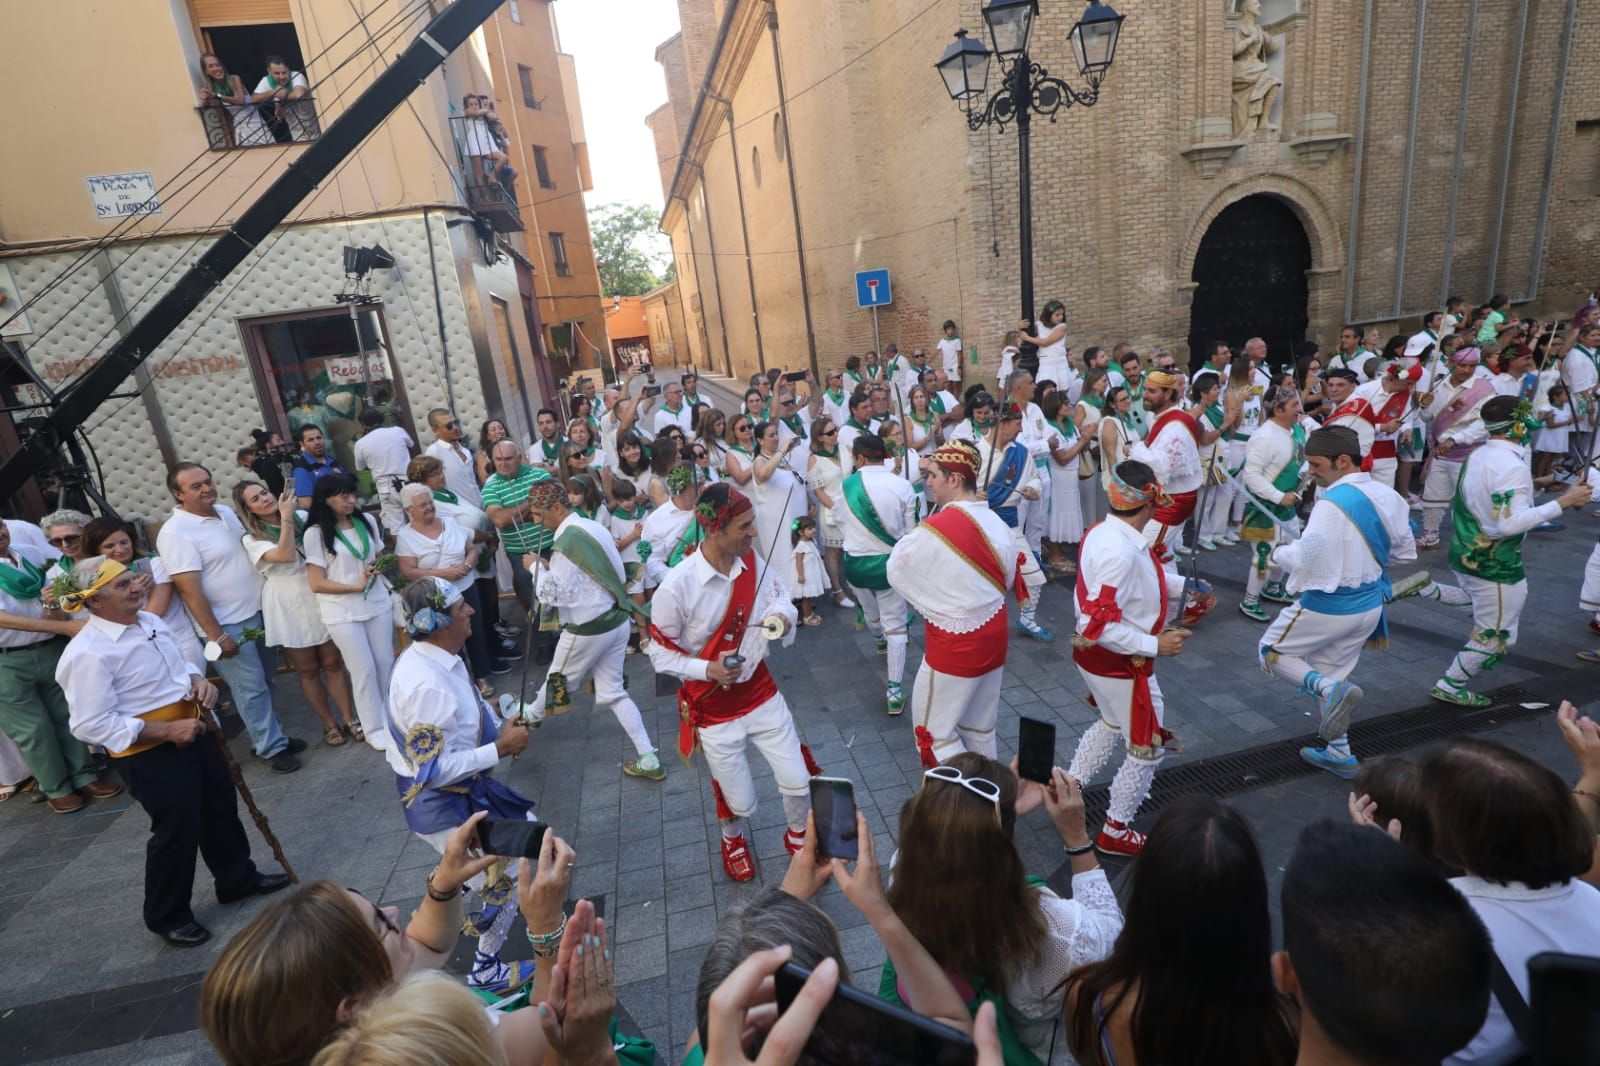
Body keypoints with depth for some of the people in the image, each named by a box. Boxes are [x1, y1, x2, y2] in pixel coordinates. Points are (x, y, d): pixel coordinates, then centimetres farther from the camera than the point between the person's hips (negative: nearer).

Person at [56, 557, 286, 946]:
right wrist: (166, 731, -24)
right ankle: (167, 917, 29)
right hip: (148, 754, -8)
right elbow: (91, 725, -23)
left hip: (192, 733, 8)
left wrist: (198, 680, -4)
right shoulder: (87, 653, -22)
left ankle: (237, 878, 41)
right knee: (177, 831, 4)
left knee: (221, 808, 20)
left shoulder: (150, 621, 3)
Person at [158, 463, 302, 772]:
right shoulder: (175, 533, -18)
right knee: (251, 688, 2)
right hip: (227, 625, -7)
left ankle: (268, 736, 30)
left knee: (261, 682, 16)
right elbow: (189, 590, -20)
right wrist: (216, 636, -19)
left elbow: (251, 549, 21)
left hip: (256, 613, 7)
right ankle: (271, 748, 14)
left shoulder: (226, 511, 5)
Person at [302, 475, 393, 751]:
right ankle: (374, 727, 17)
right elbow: (317, 583, -11)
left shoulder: (367, 521, 4)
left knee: (386, 663, 9)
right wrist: (356, 586, -15)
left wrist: (380, 565, -4)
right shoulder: (315, 533, -9)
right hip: (342, 612, -4)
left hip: (378, 603, 4)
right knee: (364, 669, 1)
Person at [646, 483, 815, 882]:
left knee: (798, 782, 8)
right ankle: (733, 839, 50)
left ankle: (798, 836, 44)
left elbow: (780, 597, 8)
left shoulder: (753, 563, -10)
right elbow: (661, 655, -13)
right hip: (713, 709, -3)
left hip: (761, 693, 4)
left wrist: (782, 615, -16)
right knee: (740, 801, 11)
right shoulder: (676, 587, -24)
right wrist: (709, 670, -29)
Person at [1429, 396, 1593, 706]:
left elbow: (1460, 506, 13)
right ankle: (1450, 686, 14)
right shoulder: (1512, 467, -22)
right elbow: (1509, 524, -27)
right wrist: (1563, 502, -24)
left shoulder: (1476, 456, 4)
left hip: (1464, 554, 8)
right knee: (1496, 636, 7)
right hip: (1494, 565, -8)